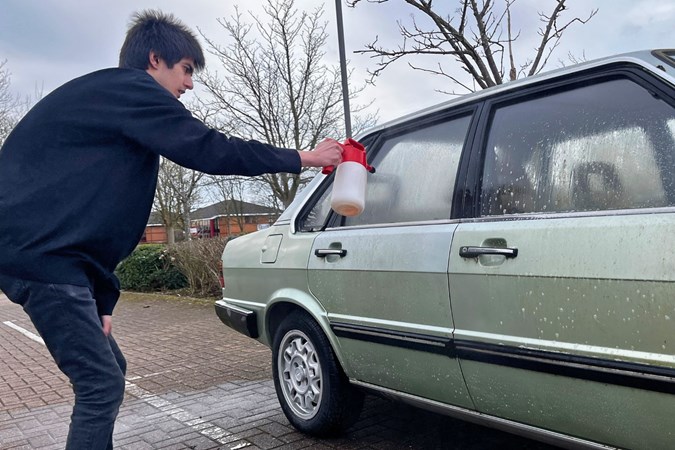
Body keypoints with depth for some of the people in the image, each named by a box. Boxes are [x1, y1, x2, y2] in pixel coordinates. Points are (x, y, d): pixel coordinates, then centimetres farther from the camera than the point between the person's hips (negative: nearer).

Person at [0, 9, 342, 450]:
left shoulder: (105, 100, 22)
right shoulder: (129, 88, -8)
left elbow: (97, 214, 19)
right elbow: (209, 150, -16)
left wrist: (103, 298, 14)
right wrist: (301, 158, -6)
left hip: (42, 252, 11)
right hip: (44, 253, -11)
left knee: (107, 371, 16)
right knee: (102, 384, -9)